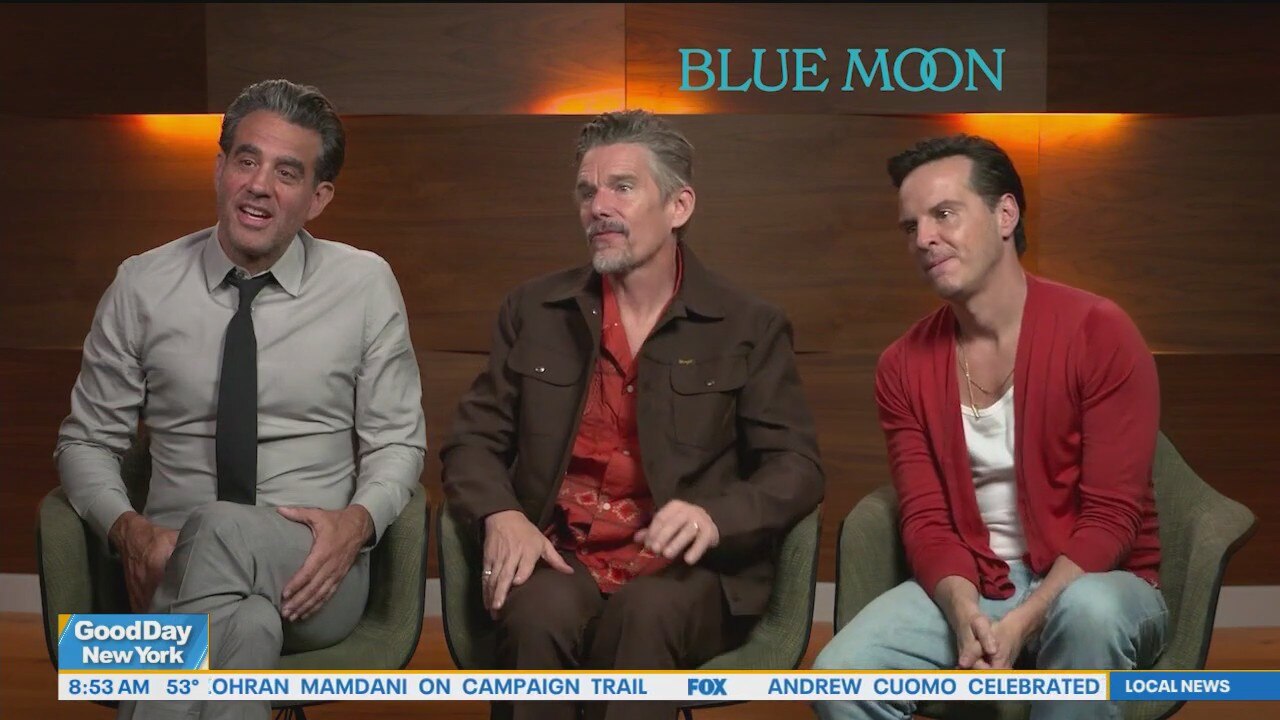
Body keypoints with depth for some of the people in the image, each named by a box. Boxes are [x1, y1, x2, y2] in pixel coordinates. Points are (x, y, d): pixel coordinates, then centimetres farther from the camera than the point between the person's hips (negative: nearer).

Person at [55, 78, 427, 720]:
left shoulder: (366, 283, 4)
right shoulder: (142, 286, 5)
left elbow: (397, 441, 7)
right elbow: (86, 440, 11)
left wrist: (357, 521, -16)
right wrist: (128, 528, -11)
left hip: (314, 569, 0)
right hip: (178, 565, 0)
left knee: (221, 530, -36)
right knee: (247, 624, -37)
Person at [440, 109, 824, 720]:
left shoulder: (750, 328, 6)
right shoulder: (532, 312, 13)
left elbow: (796, 468, 2)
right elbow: (473, 438, 12)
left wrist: (716, 517, -20)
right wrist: (500, 515, -11)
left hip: (685, 572, -1)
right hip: (560, 558, 2)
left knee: (645, 614, -36)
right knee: (537, 613, -33)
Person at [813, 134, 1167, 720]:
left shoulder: (1099, 334, -11)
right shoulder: (903, 366, 2)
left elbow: (1111, 516, -14)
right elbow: (925, 518, -1)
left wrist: (1022, 622, -25)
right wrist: (965, 612, -21)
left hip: (1092, 581, -2)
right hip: (967, 587, 3)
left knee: (1088, 611, -38)